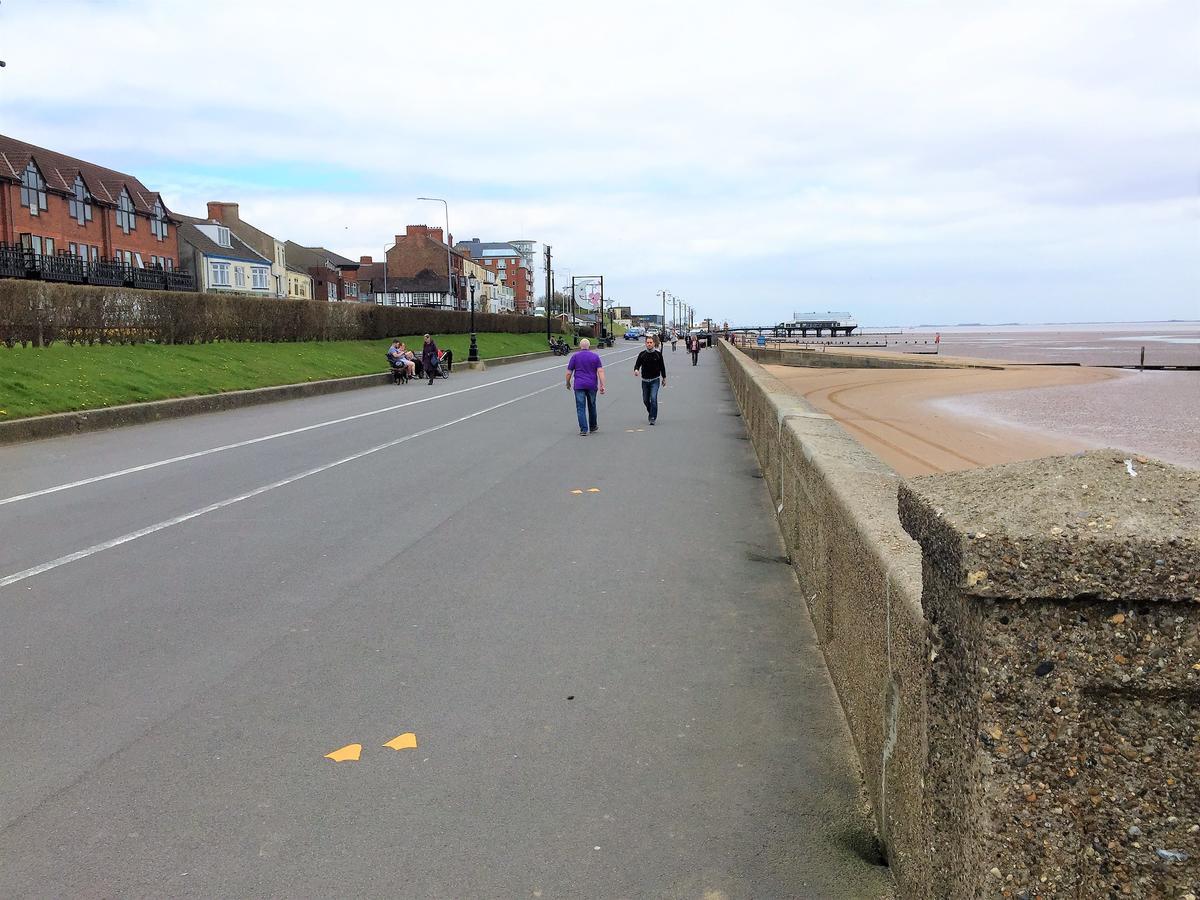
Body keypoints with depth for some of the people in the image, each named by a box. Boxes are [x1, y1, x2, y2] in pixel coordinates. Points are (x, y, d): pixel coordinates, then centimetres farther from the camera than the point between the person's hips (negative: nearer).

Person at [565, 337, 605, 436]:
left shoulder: (575, 356, 1)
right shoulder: (595, 356, 4)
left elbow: (569, 372, 1)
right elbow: (600, 371, -7)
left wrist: (568, 383, 16)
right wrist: (602, 385, -8)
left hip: (579, 385, -2)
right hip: (592, 385, 2)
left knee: (580, 408, -1)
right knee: (592, 406, 18)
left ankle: (584, 430, -9)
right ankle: (593, 426, 33)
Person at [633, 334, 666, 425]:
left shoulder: (658, 354, -2)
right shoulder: (642, 354, 1)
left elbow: (662, 366, 7)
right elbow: (637, 364, 2)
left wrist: (664, 378, 11)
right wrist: (636, 370, -22)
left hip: (655, 380, -3)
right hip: (645, 380, 3)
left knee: (653, 398, -17)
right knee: (645, 400, 10)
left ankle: (653, 418, -10)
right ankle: (651, 413, 35)